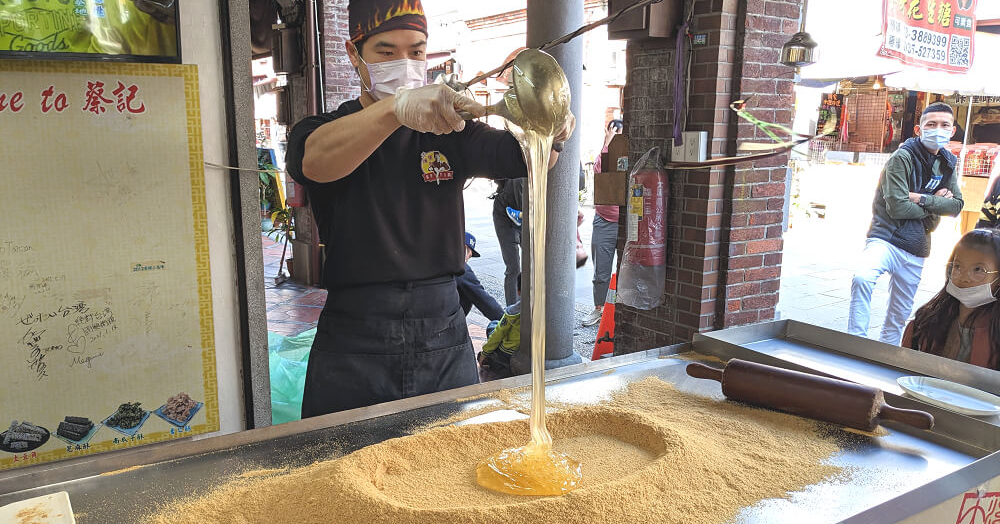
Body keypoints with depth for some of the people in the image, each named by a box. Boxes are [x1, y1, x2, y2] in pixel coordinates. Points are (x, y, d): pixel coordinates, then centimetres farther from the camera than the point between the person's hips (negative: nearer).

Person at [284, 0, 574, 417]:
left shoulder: (449, 134, 8)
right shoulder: (320, 130, 0)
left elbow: (521, 156, -9)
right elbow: (316, 160, -25)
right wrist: (398, 107, -42)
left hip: (445, 341, 2)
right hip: (353, 344, -2)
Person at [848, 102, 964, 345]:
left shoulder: (948, 164, 12)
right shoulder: (903, 157, -10)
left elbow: (956, 206, 5)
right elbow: (897, 207, -18)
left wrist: (922, 199, -11)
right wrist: (936, 203, -4)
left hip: (916, 251, 7)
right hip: (886, 240, -7)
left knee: (899, 316, 12)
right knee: (862, 278, -37)